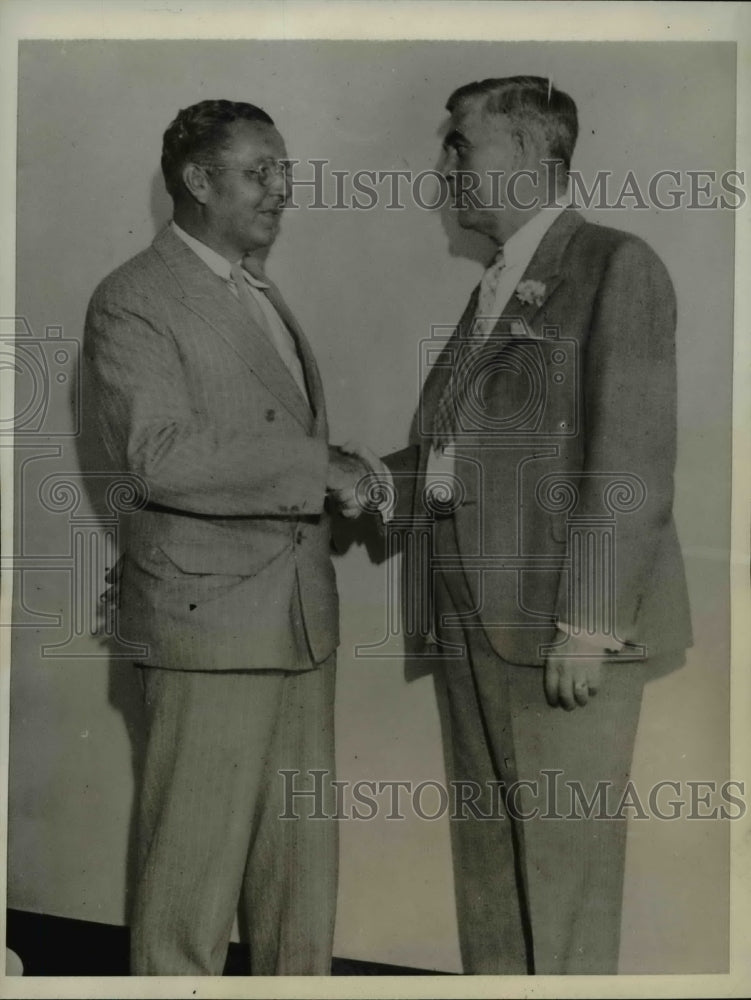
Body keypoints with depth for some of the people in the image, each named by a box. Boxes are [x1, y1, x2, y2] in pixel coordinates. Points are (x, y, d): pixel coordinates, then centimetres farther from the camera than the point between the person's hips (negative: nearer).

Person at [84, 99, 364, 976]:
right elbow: (161, 452, -21)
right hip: (211, 617, -8)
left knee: (303, 850, 15)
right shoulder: (132, 301, -8)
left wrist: (351, 479, 7)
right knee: (195, 854, 1)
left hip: (301, 613, 8)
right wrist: (319, 467, -20)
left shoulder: (261, 295, 18)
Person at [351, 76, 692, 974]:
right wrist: (391, 478, 2)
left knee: (562, 861, 0)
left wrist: (586, 624, -18)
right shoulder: (492, 291, 19)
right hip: (471, 616, 8)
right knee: (485, 857, 13)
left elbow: (632, 460, -13)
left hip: (560, 625, -8)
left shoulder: (617, 267, -5)